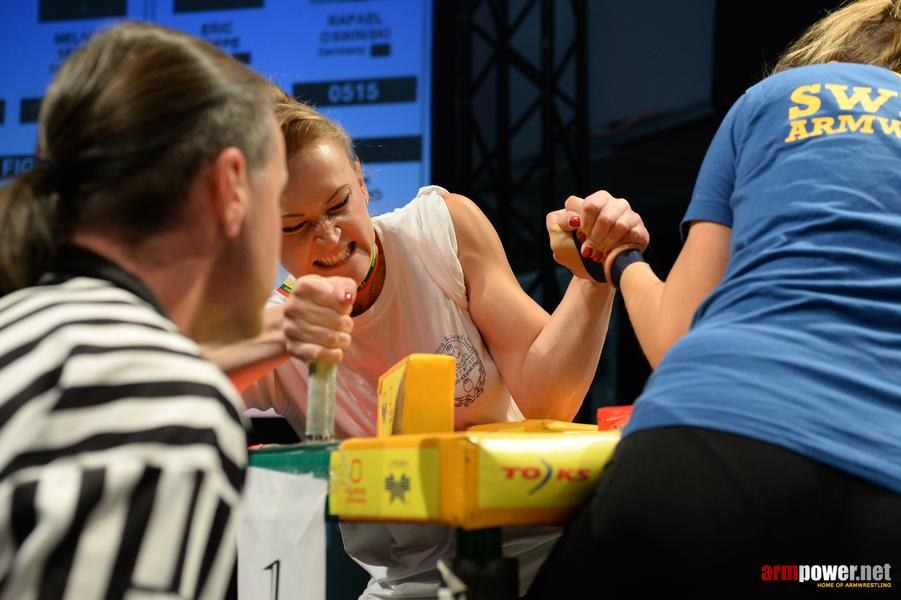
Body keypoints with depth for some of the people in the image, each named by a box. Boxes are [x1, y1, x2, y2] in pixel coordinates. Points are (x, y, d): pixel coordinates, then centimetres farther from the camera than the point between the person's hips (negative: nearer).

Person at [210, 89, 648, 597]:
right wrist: (280, 335, -47)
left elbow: (544, 400, -9)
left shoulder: (444, 226, -7)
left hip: (540, 545, 0)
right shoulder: (268, 324, -11)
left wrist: (595, 277, -23)